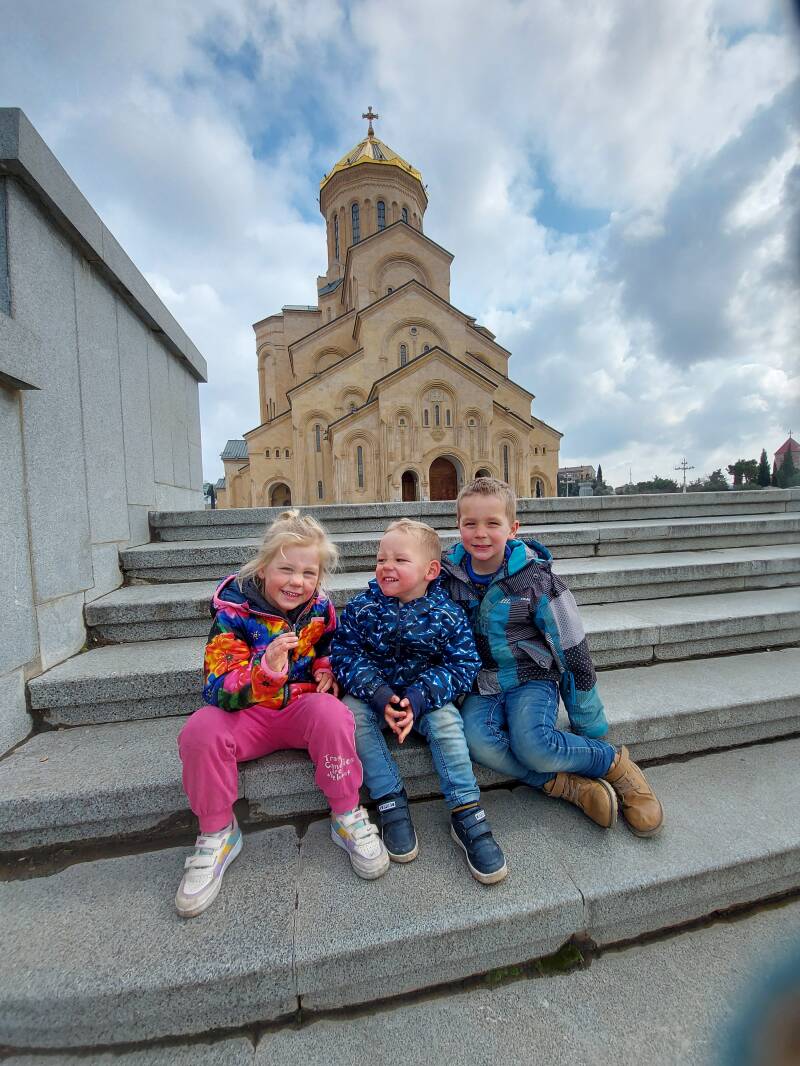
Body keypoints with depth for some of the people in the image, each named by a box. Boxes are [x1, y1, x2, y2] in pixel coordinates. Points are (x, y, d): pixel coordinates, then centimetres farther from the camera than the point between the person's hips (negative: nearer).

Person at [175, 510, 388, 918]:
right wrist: (267, 670, -40)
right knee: (200, 730, -29)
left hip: (304, 705, 1)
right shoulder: (234, 612, -14)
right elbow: (219, 690, -21)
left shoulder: (320, 608, -3)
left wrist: (327, 670, -6)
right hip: (248, 715, 0)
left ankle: (347, 817, -10)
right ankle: (216, 834, -4)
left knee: (331, 712, -32)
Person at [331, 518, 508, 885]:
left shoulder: (446, 614, -12)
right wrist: (379, 694, -26)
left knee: (446, 721, -27)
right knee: (353, 713, -26)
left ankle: (466, 814, -14)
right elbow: (345, 656, -11)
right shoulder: (362, 608, -10)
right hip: (374, 695, 1)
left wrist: (420, 697, -27)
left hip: (427, 697, -1)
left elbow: (463, 665, -13)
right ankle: (391, 802, -16)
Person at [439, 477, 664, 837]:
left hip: (530, 677, -2)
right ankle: (568, 786, -9)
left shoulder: (534, 578, -15)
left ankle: (615, 763, 1)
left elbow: (572, 651, -8)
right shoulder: (449, 575, -6)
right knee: (476, 740, -27)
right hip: (480, 686, 3)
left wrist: (589, 727, -2)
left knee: (532, 744, -29)